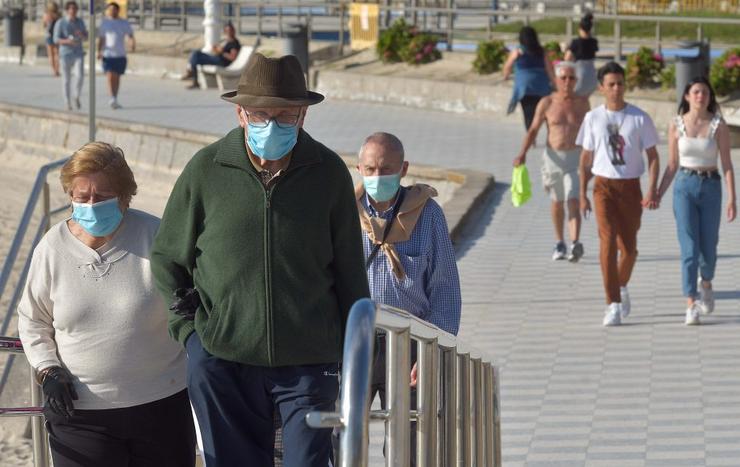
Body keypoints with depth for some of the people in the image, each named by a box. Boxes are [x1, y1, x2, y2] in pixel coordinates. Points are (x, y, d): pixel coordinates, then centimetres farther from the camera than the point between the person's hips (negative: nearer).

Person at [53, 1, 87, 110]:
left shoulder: (80, 22, 3)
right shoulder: (60, 23, -8)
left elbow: (86, 37, 10)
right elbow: (56, 40, -11)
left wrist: (81, 34, -15)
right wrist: (68, 41, -30)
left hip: (78, 55, 2)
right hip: (65, 55, -2)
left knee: (80, 76, -17)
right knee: (66, 80, 5)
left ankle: (76, 96, 8)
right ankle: (67, 103, 20)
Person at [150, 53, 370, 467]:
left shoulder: (329, 173, 1)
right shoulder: (205, 170, -1)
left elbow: (351, 275, 9)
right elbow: (166, 260, 10)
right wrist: (189, 328, -1)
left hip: (309, 361, 0)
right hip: (223, 361, 0)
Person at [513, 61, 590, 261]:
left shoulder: (582, 103, 0)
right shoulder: (547, 103, -3)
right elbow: (533, 130, -1)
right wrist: (522, 153, -14)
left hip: (575, 157, -1)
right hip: (553, 157, 1)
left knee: (573, 202, -16)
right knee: (557, 202, 16)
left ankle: (575, 244, -27)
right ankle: (559, 243, 32)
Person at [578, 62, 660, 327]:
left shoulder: (640, 119, -2)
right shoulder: (593, 119, 2)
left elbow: (652, 156, 2)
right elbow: (586, 158, 9)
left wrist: (652, 190, -10)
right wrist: (582, 194, 6)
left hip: (631, 187, 1)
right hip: (604, 186, -1)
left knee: (629, 246, 8)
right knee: (607, 241, -15)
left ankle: (622, 287, 38)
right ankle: (613, 305, -14)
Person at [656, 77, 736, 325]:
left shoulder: (718, 126, -1)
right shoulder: (676, 125, 2)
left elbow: (727, 164, -1)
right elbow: (672, 165, 9)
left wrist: (732, 199, -8)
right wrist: (657, 195, 3)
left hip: (710, 187, 0)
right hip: (684, 186, 0)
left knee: (708, 247, 8)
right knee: (689, 248, -10)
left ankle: (705, 284, 41)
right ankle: (691, 305, -10)